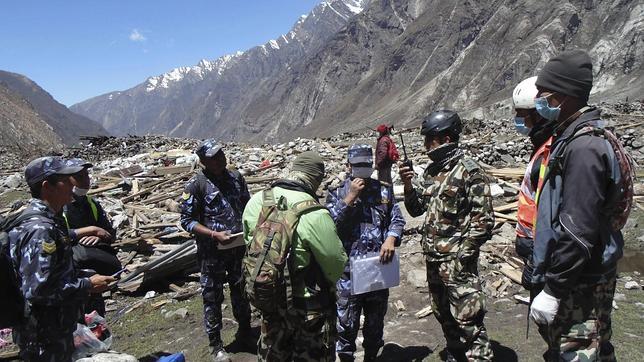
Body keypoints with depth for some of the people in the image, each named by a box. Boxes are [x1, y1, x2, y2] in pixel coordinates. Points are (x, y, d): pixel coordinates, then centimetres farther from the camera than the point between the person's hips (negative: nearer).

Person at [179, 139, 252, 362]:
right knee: (212, 298, 8)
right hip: (212, 252, -4)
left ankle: (245, 331, 41)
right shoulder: (197, 184, -12)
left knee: (241, 292, 20)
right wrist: (215, 235, -22)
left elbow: (247, 206, 13)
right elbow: (187, 221, -12)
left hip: (239, 247, 5)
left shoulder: (236, 177, 2)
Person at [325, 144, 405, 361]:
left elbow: (397, 219, 7)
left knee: (376, 320, 18)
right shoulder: (337, 193, -1)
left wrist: (391, 238, -13)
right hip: (349, 270, -3)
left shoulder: (384, 190, 7)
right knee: (347, 322, 5)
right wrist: (350, 197, -17)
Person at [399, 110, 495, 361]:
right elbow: (416, 209, 14)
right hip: (432, 259, 8)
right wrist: (409, 185, -3)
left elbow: (483, 221, -14)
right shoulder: (432, 171, 9)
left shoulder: (470, 172, -12)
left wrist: (461, 256, -17)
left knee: (468, 321, -5)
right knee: (444, 316, 20)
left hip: (456, 262, -8)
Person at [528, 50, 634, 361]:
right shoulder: (572, 137, 9)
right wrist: (547, 275, 20)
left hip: (581, 282, -10)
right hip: (582, 276, 10)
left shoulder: (583, 147, -23)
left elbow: (578, 232, -27)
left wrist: (553, 290, -21)